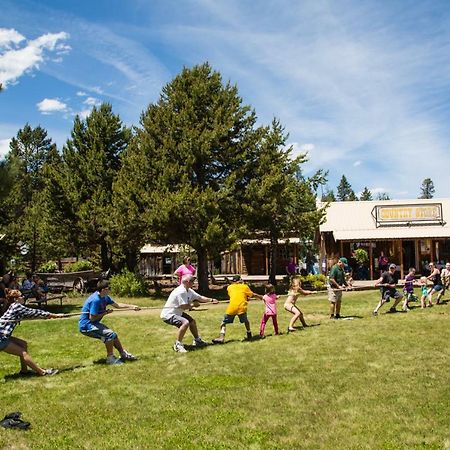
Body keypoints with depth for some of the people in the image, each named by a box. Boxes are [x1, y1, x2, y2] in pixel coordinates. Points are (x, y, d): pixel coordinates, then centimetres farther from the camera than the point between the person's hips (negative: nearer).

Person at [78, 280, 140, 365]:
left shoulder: (105, 297, 3)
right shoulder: (95, 300, -26)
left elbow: (117, 305, 14)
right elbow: (92, 318, -24)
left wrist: (132, 306, 11)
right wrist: (106, 313, -13)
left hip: (94, 324, 10)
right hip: (86, 326, -10)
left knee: (113, 335, 13)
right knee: (110, 334, -20)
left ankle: (124, 354, 26)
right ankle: (110, 358, -7)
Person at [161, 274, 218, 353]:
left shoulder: (189, 291, 5)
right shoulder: (181, 291, -26)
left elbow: (200, 298, 10)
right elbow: (184, 307, -26)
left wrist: (211, 300, 0)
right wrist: (193, 304, -8)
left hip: (177, 313, 11)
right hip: (168, 314, -11)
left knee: (192, 321, 18)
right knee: (185, 322, -30)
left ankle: (197, 340, 35)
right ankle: (178, 344, -20)